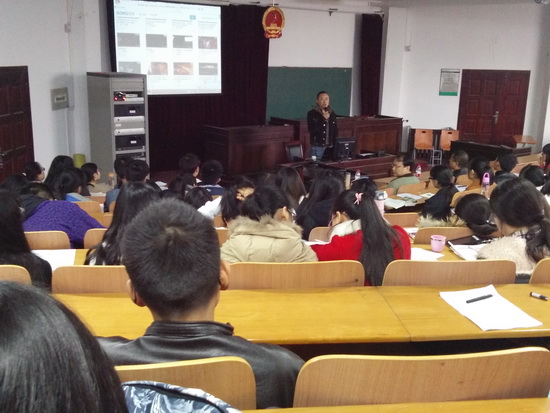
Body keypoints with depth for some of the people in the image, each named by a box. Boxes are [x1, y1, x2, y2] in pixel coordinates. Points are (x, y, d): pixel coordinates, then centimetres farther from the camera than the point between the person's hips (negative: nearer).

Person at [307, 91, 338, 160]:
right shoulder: (312, 114, -6)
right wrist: (323, 119, -18)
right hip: (317, 147, -4)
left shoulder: (332, 113, 9)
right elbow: (311, 130, -18)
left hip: (331, 147, 5)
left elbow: (335, 131, 13)